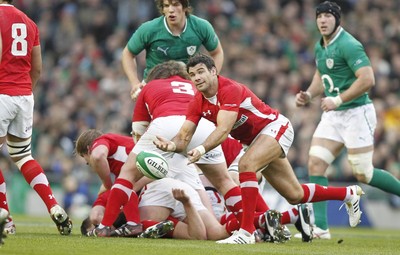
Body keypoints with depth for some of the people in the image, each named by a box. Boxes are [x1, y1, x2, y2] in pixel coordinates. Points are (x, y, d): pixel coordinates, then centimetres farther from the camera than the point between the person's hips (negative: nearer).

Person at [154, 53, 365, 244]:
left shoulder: (231, 89, -29)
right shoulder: (197, 103, -7)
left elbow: (223, 130, -40)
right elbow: (184, 136, -12)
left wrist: (202, 149, -54)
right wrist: (172, 145, -35)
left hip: (275, 127, -8)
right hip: (254, 139, 8)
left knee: (246, 165, -34)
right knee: (295, 195, 13)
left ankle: (247, 231, -33)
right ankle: (349, 194, 37)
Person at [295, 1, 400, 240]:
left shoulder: (348, 45, -17)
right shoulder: (320, 47, 10)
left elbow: (368, 79, -25)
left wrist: (338, 100, -23)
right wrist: (309, 94, 8)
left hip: (356, 113, -8)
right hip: (332, 115, 8)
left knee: (363, 174, -6)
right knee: (315, 164, -5)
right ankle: (320, 227, -4)